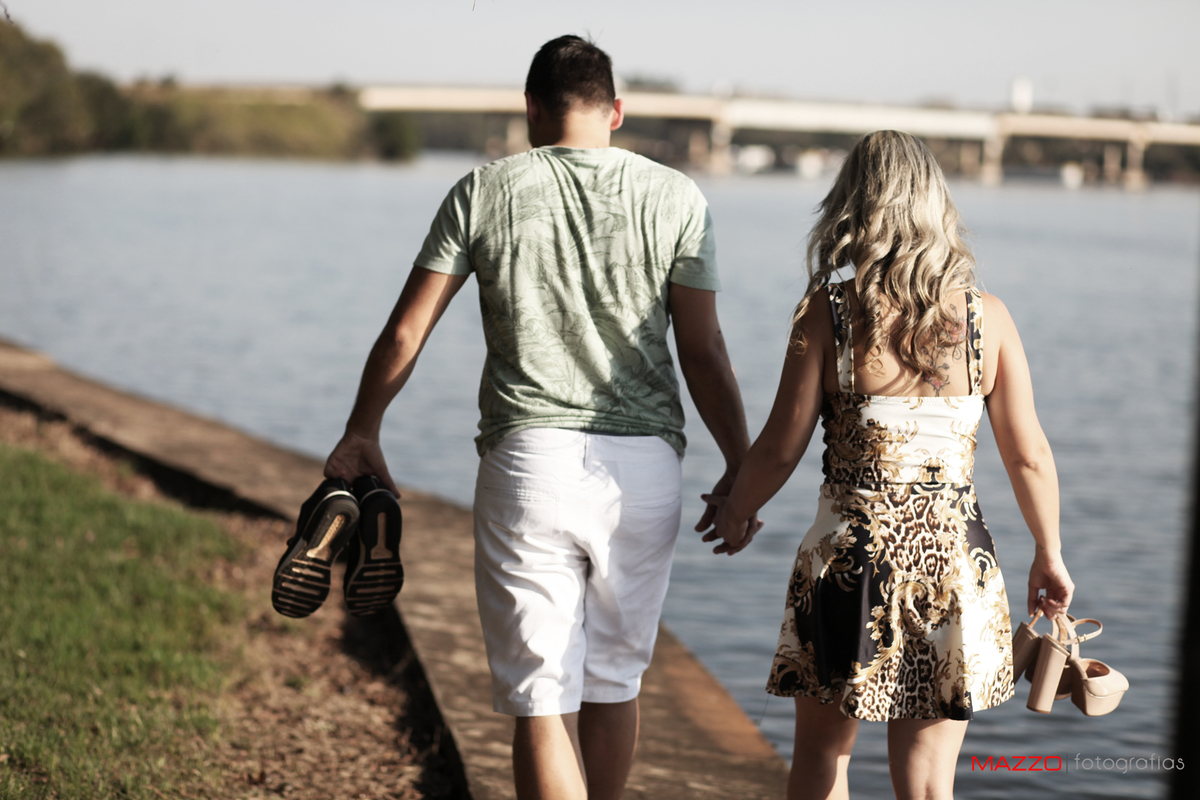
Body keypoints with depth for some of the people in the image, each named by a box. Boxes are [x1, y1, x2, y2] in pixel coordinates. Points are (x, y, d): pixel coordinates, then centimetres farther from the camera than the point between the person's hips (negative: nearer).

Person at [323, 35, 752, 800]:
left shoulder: (484, 192, 4)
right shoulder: (675, 198, 4)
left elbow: (405, 332, 6)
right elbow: (703, 350, 1)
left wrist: (361, 433, 20)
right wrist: (742, 466, 12)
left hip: (529, 458, -1)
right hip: (643, 465, 2)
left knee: (542, 697, 0)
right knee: (614, 682, 17)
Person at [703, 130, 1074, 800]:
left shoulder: (829, 312, -8)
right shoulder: (987, 317, -2)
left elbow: (781, 448, -5)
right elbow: (1030, 456, 2)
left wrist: (736, 513, 15)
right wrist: (1049, 558, 16)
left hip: (852, 555, -2)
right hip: (956, 559, 2)